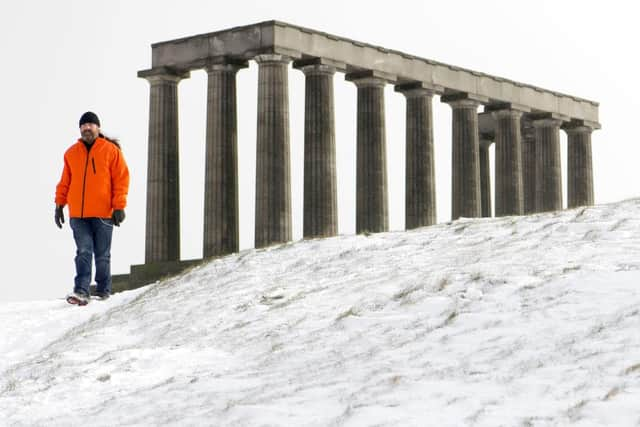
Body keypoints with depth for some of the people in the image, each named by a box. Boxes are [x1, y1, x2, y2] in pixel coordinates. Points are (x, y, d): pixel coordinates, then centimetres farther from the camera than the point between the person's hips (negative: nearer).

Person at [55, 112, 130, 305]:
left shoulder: (111, 151, 1)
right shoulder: (71, 153, 12)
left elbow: (121, 179, -2)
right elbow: (65, 182, 17)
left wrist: (119, 207, -9)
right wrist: (59, 205, 11)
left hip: (103, 214, -2)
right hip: (78, 214, 2)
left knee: (102, 254, 5)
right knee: (84, 252, -9)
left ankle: (103, 291, 14)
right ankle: (81, 292, -17)